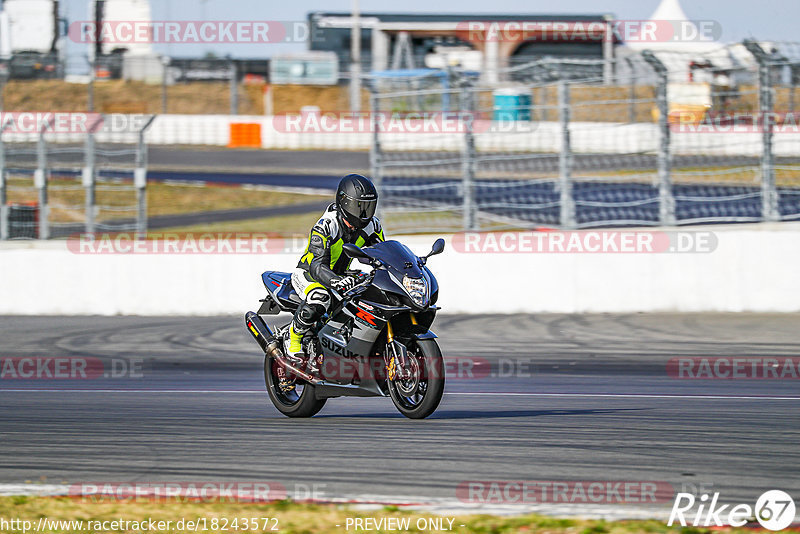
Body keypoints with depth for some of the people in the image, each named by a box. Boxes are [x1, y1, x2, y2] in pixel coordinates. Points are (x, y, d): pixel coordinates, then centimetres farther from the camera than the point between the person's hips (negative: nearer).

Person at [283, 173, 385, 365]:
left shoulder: (371, 225, -6)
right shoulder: (326, 226, -28)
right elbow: (317, 265, -38)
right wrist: (336, 281, -58)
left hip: (341, 275, 7)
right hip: (307, 273, -7)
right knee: (319, 298, -41)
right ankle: (293, 338, -18)